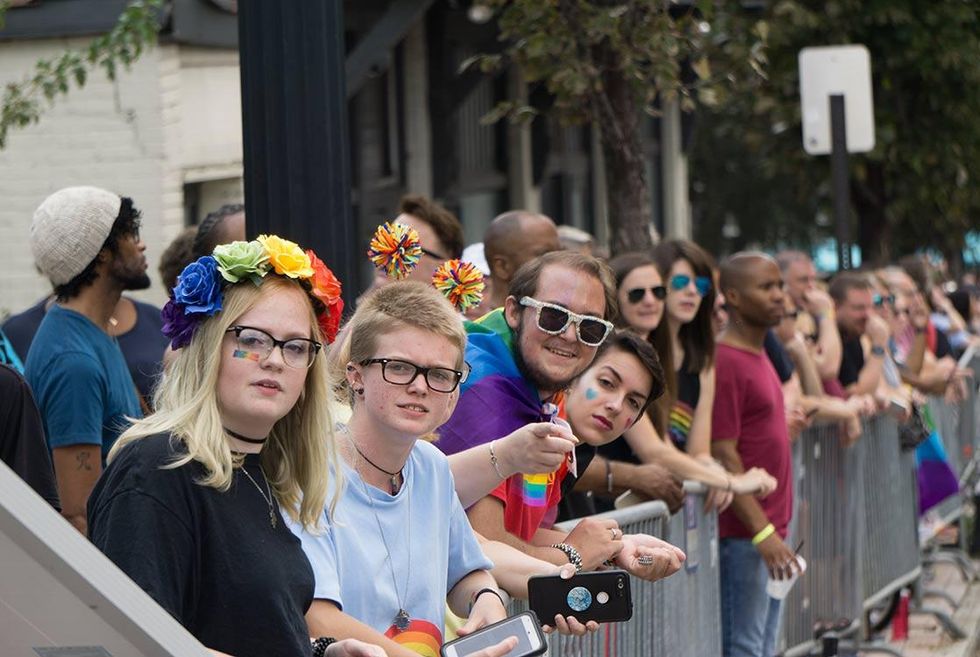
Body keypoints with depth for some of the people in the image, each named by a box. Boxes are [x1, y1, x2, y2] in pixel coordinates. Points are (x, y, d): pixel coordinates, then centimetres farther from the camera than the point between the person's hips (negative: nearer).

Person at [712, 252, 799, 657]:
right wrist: (762, 531, -22)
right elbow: (723, 456, -19)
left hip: (769, 528, 9)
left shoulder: (758, 355, 15)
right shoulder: (724, 362, -15)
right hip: (743, 533, -9)